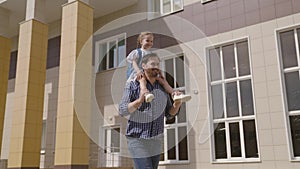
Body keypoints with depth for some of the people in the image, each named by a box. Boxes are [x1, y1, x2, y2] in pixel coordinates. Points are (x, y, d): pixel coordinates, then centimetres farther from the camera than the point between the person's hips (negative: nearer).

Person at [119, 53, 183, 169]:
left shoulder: (162, 88, 8)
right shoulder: (133, 86, -5)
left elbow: (169, 114, 10)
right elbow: (122, 111, -13)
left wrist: (177, 104, -11)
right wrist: (139, 101, -28)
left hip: (156, 140, 5)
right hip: (138, 139, -5)